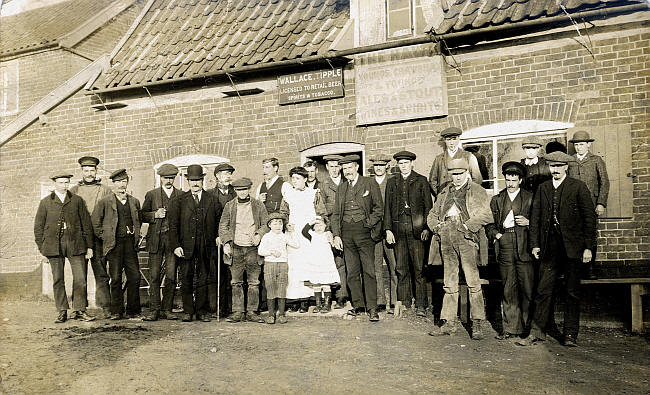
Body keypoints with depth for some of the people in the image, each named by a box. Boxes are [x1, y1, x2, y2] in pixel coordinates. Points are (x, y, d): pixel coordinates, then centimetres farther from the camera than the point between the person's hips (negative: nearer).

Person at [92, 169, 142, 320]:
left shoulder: (134, 202, 13)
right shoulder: (104, 202, 4)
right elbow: (95, 222, 6)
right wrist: (104, 237, 0)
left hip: (130, 243, 3)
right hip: (114, 244, -2)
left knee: (134, 277, -1)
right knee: (116, 279, 1)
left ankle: (133, 311, 9)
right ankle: (116, 311, 11)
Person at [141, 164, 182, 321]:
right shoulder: (151, 195, 10)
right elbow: (143, 216, 9)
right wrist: (155, 215, -8)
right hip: (156, 240, 0)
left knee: (171, 276, 1)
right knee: (154, 276, -2)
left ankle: (167, 309, 10)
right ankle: (155, 310, 5)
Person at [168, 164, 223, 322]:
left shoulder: (212, 200, 8)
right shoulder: (179, 201, 5)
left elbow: (219, 221, 14)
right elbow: (173, 225, 2)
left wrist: (218, 237, 1)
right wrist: (175, 245, -6)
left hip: (205, 247, 1)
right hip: (186, 246, 0)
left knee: (203, 279, 6)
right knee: (186, 279, 2)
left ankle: (202, 311, 15)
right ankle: (188, 311, 14)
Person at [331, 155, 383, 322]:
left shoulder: (370, 184, 3)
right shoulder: (341, 187, 16)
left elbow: (379, 208, 2)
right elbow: (336, 213, 15)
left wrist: (368, 224, -9)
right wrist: (336, 235, 6)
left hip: (364, 231, -4)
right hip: (346, 232, 4)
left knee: (369, 271, -5)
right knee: (352, 272, 7)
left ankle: (372, 308, 1)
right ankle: (357, 305, 18)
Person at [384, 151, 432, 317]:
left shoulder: (421, 181, 8)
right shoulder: (392, 182, 15)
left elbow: (428, 205, 4)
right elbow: (387, 207, 13)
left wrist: (426, 228, -6)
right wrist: (388, 229, 3)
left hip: (416, 227, -3)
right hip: (398, 227, 3)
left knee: (419, 267, -3)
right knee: (401, 268, 5)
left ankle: (421, 305, 4)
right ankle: (403, 302, 13)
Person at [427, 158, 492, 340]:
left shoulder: (477, 191, 7)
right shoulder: (444, 193, 23)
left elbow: (486, 214, -5)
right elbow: (432, 214, 26)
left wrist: (467, 226, -13)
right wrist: (437, 226, 7)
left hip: (466, 237, -5)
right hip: (447, 238, 5)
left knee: (473, 281, -6)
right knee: (449, 282, 8)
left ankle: (477, 323, 3)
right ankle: (449, 323, 14)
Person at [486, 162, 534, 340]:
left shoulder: (530, 198, 10)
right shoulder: (496, 200, 17)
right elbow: (489, 223, 18)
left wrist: (528, 223, -7)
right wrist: (495, 233, 0)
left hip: (525, 247, -2)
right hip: (504, 247, 2)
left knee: (528, 288, -2)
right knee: (508, 290, 3)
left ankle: (528, 326, 12)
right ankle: (511, 327, 10)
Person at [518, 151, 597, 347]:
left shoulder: (578, 187, 1)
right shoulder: (542, 188, 11)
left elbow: (589, 217, -1)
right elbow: (535, 217, 11)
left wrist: (588, 247, -6)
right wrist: (535, 244, 5)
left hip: (572, 246, -2)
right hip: (549, 246, 3)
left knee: (572, 292, 5)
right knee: (543, 290, 2)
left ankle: (570, 335, 16)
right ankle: (537, 332, 8)